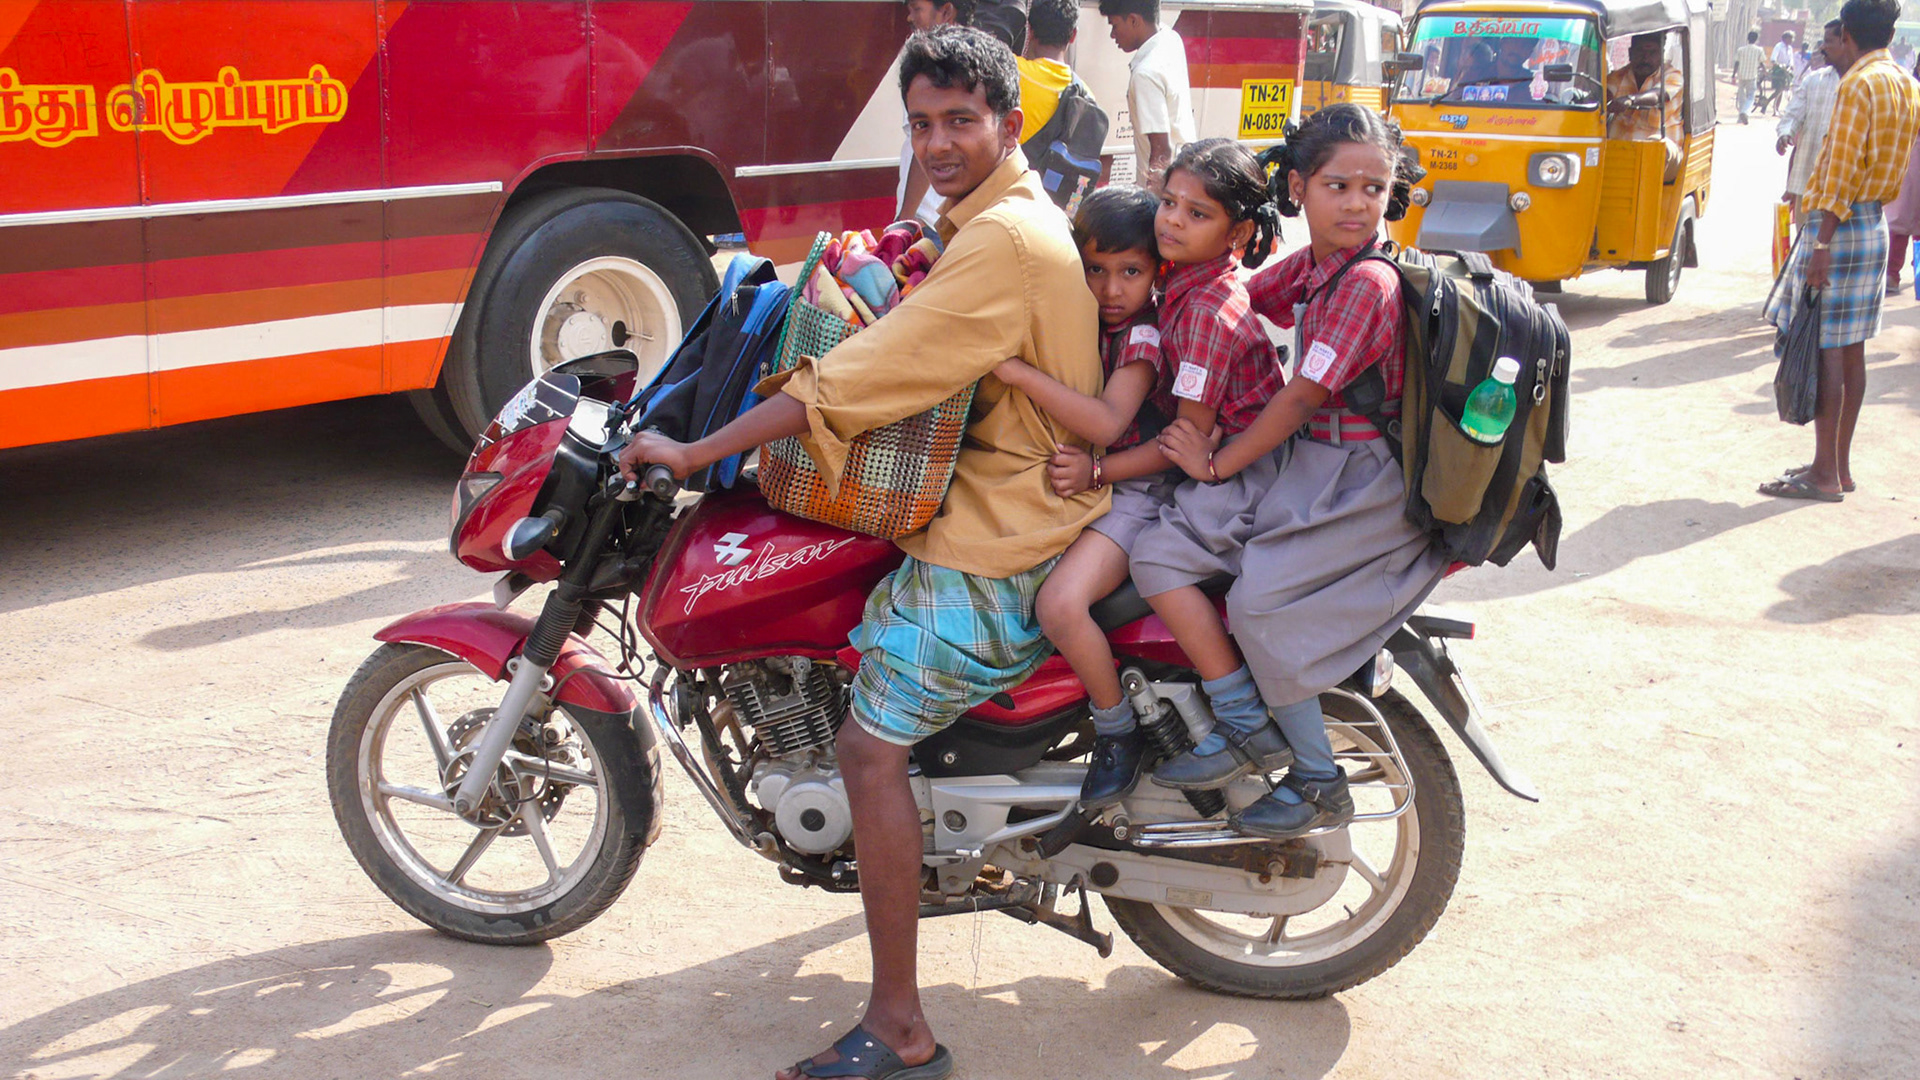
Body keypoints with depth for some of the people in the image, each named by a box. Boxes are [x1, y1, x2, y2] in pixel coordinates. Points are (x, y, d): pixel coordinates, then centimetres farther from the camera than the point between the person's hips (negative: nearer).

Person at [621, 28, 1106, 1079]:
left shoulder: (1000, 243, -20)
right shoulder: (1019, 216, 15)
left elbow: (856, 380, -23)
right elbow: (912, 356, 27)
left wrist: (692, 451, -18)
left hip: (991, 549, -11)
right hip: (1009, 511, 11)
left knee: (869, 745, -14)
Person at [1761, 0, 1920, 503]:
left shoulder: (1857, 86, -15)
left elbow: (1842, 172, -20)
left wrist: (1823, 243, -21)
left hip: (1840, 224, -9)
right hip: (1876, 223, 9)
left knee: (1825, 348, -6)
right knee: (1851, 349, 13)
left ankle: (1825, 474, -4)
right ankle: (1840, 465, 19)